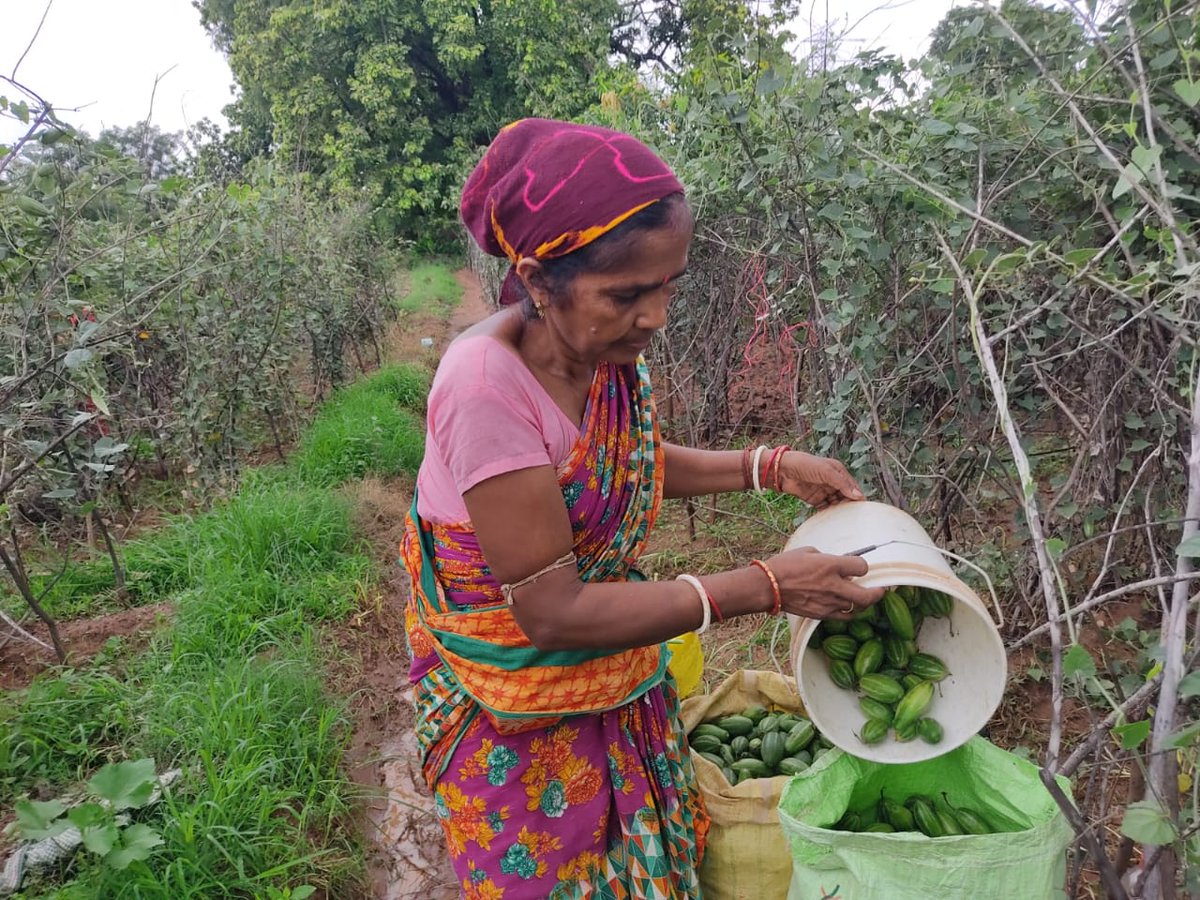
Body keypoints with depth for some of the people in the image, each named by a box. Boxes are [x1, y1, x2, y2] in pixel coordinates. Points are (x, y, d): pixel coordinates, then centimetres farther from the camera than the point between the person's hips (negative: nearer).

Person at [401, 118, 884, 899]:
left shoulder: (607, 348, -11)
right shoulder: (488, 388, -31)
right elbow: (553, 613, -27)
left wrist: (771, 468, -2)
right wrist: (763, 588, -26)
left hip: (621, 684, 6)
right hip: (522, 716, -6)